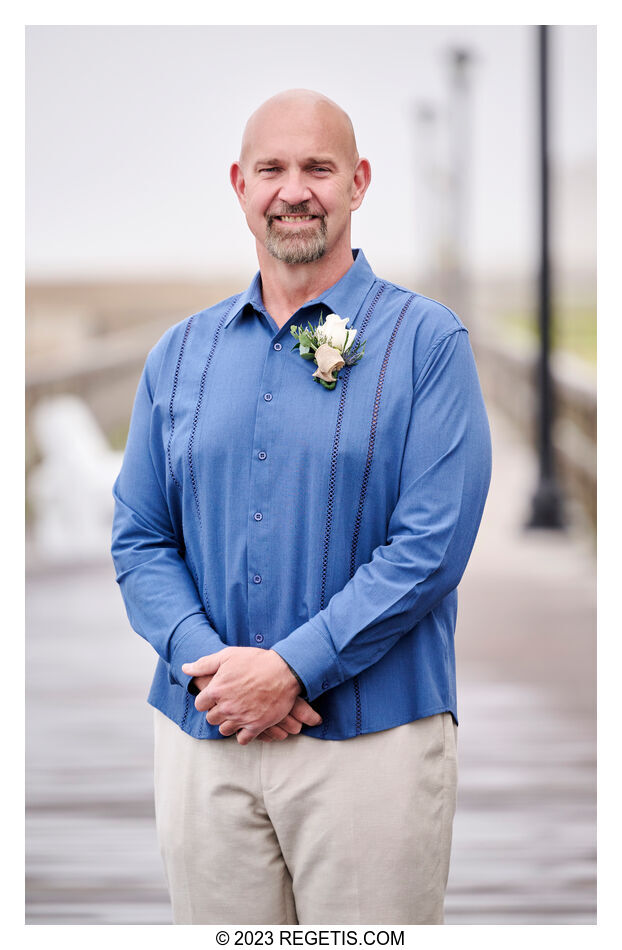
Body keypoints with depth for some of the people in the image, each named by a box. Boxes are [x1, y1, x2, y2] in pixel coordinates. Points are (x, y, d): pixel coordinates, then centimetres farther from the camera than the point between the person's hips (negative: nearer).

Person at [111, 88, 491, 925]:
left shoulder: (426, 341, -2)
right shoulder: (181, 353, 11)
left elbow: (430, 548, -11)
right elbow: (140, 539, 8)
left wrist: (291, 669, -16)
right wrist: (208, 661, -10)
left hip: (370, 741, -3)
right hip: (201, 742, 4)